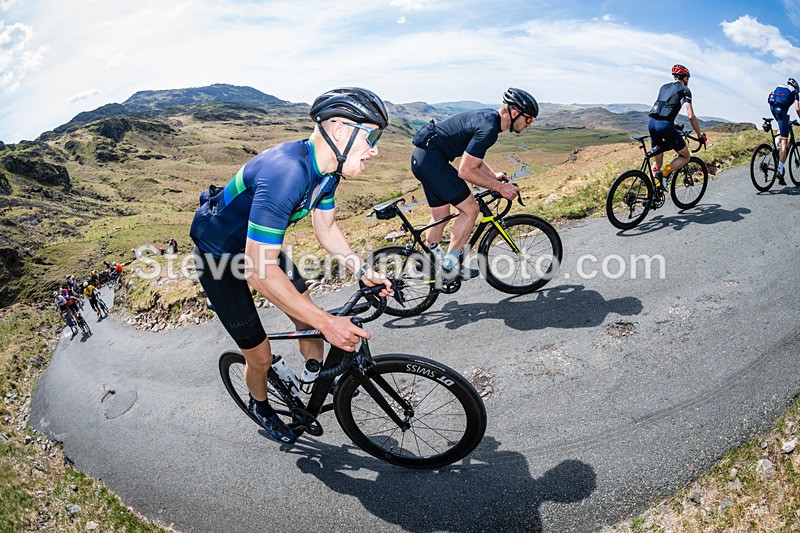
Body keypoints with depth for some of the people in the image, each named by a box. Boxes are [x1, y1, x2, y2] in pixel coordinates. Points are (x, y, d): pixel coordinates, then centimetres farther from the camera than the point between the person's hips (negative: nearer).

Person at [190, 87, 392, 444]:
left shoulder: (326, 167, -11)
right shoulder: (285, 173, -40)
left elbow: (326, 230, 4)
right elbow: (260, 271, -40)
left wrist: (363, 272, -7)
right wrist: (327, 323, -37)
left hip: (256, 242, 7)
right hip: (217, 254, -7)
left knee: (308, 319, 9)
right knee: (260, 355, 1)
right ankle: (261, 407, 34)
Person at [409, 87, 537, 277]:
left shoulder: (489, 117, 12)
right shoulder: (488, 128, -19)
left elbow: (472, 156, 24)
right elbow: (465, 171, -20)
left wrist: (493, 175, 17)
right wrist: (500, 187, -14)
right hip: (432, 159, -10)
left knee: (440, 216, 16)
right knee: (470, 210, -5)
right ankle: (450, 263, 2)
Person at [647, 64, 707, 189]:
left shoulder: (664, 87, 24)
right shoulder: (684, 90, 6)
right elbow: (691, 116, -2)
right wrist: (700, 136, 7)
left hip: (651, 123, 6)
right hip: (665, 125, -6)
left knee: (657, 161, 18)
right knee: (685, 156, 11)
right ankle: (664, 173, -14)